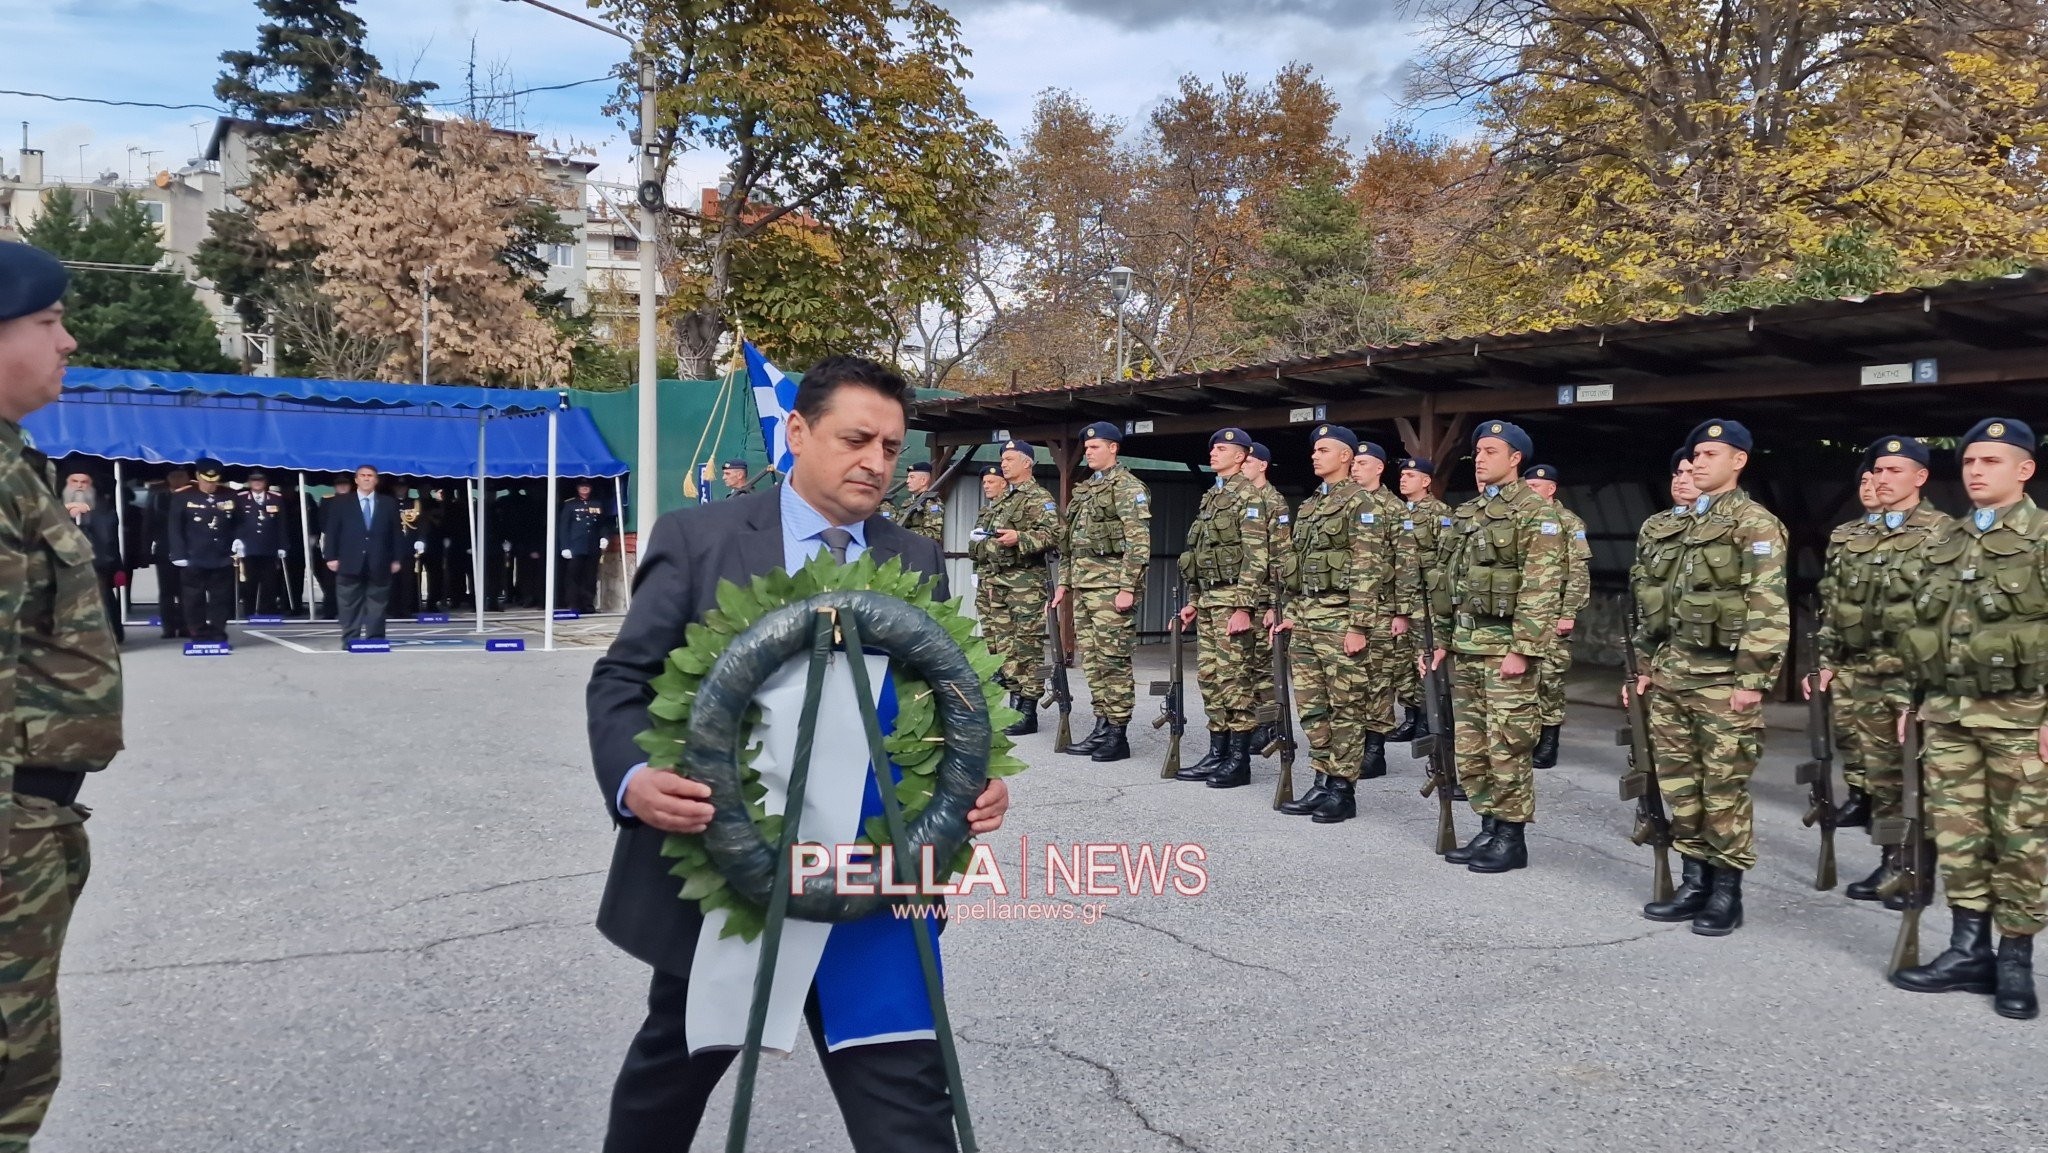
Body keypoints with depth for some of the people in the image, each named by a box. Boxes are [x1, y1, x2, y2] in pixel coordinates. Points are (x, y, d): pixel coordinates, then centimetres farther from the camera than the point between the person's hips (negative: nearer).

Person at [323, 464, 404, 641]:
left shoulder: (389, 503, 9)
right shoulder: (340, 503, 8)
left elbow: (395, 532, 7)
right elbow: (332, 532, 4)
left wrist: (396, 559, 1)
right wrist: (331, 557, -5)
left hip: (379, 565, 1)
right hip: (350, 563, 0)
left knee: (376, 606, 3)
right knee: (350, 606, 2)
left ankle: (375, 639, 6)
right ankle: (350, 640, 7)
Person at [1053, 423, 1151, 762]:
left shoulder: (1128, 487, -6)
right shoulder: (1083, 490, 19)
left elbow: (1138, 543, -14)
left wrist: (1128, 588, -19)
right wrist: (1064, 582, 18)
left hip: (1112, 587, -8)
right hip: (1084, 588, 8)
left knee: (1113, 661, -5)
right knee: (1091, 660, 10)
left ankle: (1118, 734, 0)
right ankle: (1102, 727, 17)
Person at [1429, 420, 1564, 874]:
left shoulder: (1535, 513, -8)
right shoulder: (1465, 513, 16)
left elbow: (1541, 589, -15)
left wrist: (1523, 649, -20)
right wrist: (1442, 640, 17)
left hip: (1506, 646, -8)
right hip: (1464, 646, 8)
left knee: (1507, 746, -3)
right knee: (1469, 746, 11)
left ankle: (1512, 838, 6)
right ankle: (1489, 828, 21)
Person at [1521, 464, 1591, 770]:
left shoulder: (1569, 524, -2)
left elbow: (1579, 574, -8)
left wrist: (1569, 613, -14)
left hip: (1553, 615, -5)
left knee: (1550, 678, -1)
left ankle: (1548, 743, 6)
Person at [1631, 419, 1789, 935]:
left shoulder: (1755, 524, -7)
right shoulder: (1685, 524, 16)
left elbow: (1768, 609, -14)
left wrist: (1753, 679, -18)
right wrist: (1646, 663, 16)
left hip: (1722, 679, -7)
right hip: (1671, 675, 7)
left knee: (1725, 788, 1)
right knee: (1678, 783, 11)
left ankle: (1727, 893, 12)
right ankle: (1695, 882, 21)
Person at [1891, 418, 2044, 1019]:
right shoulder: (1940, 542, 13)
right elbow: (1915, 625, 17)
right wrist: (1911, 699, 13)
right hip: (1946, 714, 5)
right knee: (1956, 835, 8)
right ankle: (1969, 950, 17)